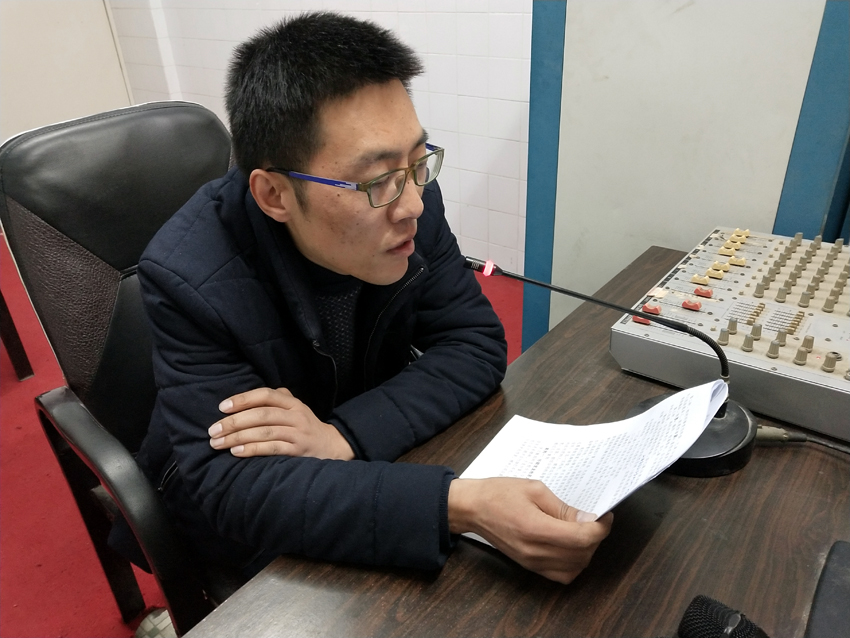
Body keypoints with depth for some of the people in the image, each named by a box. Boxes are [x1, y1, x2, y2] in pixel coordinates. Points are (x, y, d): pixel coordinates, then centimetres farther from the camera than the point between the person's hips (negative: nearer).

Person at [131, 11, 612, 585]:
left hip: (378, 461, 3)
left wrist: (344, 434, -31)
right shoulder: (191, 279, -30)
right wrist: (460, 506, -45)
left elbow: (476, 343, -15)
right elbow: (228, 488, -32)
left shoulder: (409, 206, -19)